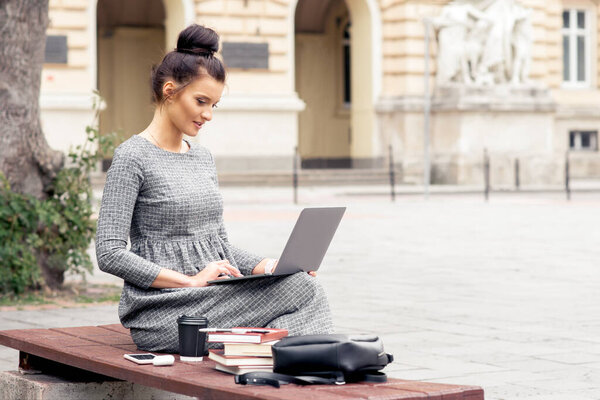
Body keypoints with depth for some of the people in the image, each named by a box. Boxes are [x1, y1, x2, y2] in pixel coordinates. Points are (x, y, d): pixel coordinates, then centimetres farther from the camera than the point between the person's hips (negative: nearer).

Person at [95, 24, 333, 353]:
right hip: (160, 312, -7)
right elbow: (110, 254, -14)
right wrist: (190, 280, -20)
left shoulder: (203, 158, 17)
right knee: (303, 291, -22)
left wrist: (264, 266, 0)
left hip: (213, 300, 7)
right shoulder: (133, 157, -7)